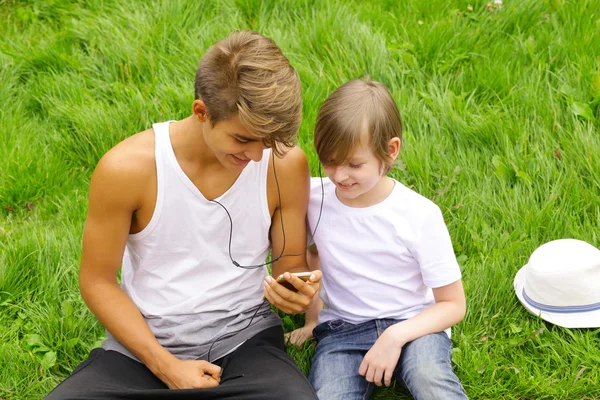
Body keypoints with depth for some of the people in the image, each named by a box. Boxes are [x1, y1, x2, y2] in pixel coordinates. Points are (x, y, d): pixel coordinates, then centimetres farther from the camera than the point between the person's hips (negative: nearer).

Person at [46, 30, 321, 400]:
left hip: (244, 341, 1)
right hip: (144, 342, 0)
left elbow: (292, 264, 6)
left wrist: (297, 291, -19)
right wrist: (166, 365, -13)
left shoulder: (286, 164, -8)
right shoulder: (126, 168, -14)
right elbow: (98, 281, -4)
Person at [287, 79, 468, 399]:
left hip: (412, 324, -2)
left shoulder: (421, 215, -12)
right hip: (342, 329, 3)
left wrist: (396, 336, -19)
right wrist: (312, 317, 17)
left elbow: (452, 304, -6)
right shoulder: (313, 197, -4)